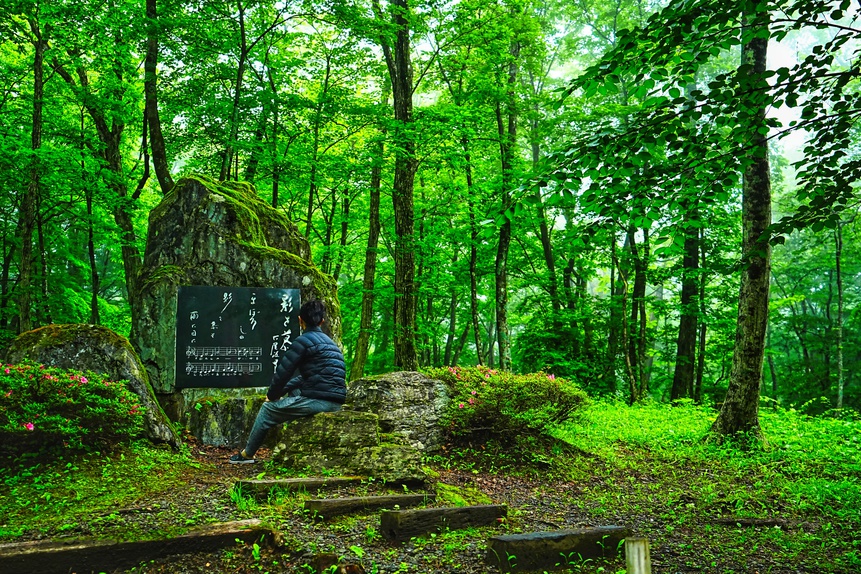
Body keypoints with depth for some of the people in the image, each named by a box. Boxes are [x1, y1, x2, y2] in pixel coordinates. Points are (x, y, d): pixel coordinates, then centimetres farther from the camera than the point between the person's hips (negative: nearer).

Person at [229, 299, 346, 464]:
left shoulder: (303, 341, -7)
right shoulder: (328, 341, 21)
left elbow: (283, 372, -6)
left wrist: (272, 395, 12)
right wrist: (280, 391, 22)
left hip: (318, 400, -8)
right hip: (335, 403, 8)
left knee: (268, 409, 10)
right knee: (292, 391, 32)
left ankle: (247, 454, 26)